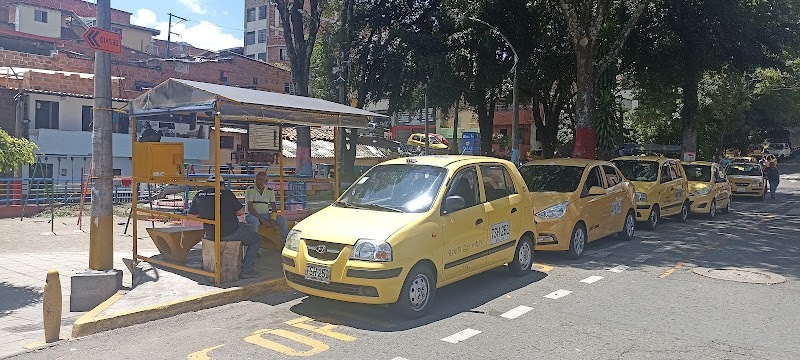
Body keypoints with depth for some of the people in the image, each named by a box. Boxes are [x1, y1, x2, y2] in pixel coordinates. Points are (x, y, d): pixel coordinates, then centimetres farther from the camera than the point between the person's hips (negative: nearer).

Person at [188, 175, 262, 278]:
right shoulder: (227, 194, -13)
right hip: (230, 233, -6)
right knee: (256, 239, 14)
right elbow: (241, 212, -4)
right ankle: (247, 270, 5)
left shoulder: (198, 196, -1)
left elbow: (191, 215, 9)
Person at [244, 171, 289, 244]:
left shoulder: (270, 191, 5)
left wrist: (273, 219, -17)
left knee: (282, 220, -17)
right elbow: (250, 208, -16)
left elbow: (273, 208, 3)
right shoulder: (250, 189, -8)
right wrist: (262, 220, -24)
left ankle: (286, 243, -7)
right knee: (254, 220, -39)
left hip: (266, 214, 4)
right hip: (253, 215, -4)